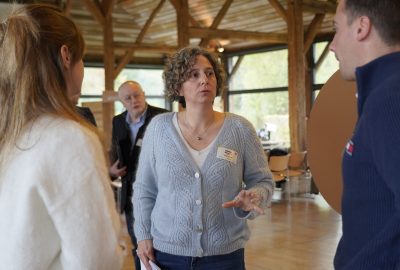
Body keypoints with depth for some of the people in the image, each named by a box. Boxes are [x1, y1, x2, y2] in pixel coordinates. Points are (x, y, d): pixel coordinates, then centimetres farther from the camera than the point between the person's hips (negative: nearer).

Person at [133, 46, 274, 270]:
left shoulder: (240, 129, -5)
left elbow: (262, 182, 1)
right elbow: (145, 188, 5)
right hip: (166, 252, 1)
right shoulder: (159, 127, -3)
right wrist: (143, 235, 1)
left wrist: (249, 200, -19)